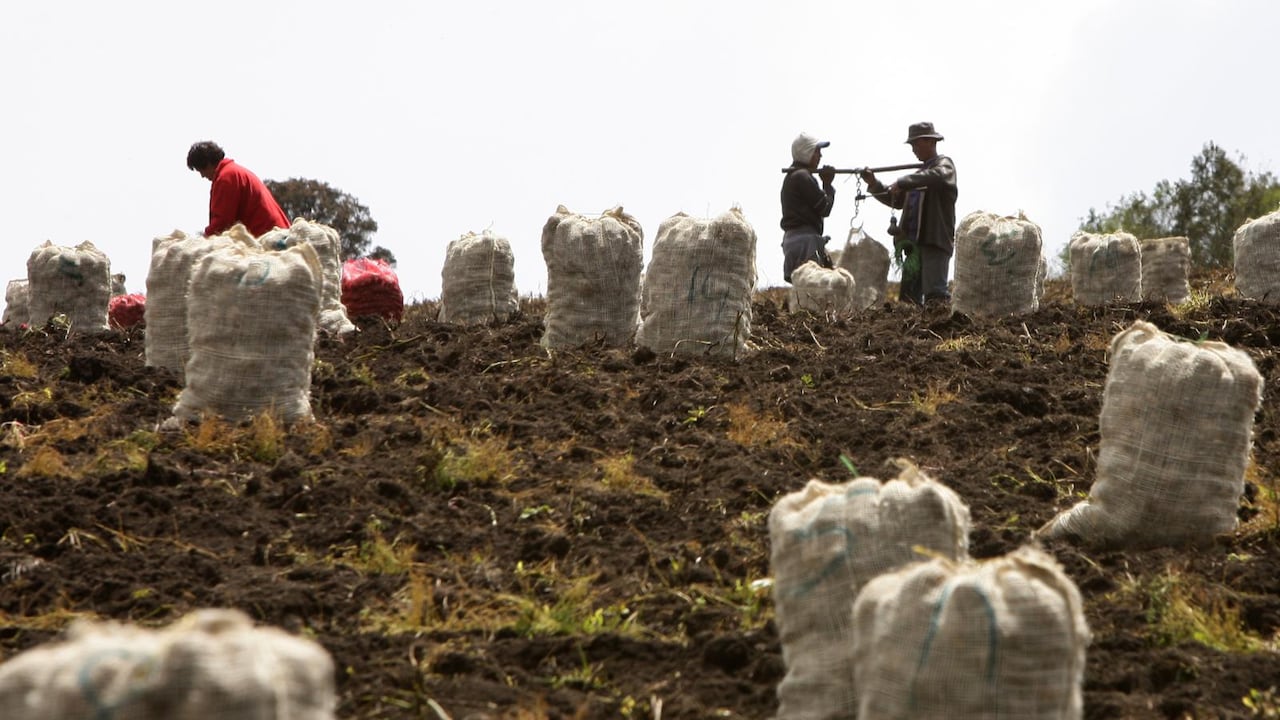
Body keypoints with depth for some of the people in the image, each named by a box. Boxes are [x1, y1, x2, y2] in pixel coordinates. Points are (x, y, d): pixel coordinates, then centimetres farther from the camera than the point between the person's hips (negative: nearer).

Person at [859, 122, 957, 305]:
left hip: (935, 241, -8)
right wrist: (874, 185, 10)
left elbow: (938, 176, -24)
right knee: (909, 295, 6)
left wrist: (902, 183, -27)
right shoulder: (920, 173, 26)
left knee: (934, 293, -17)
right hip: (915, 243, 8)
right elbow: (897, 200, 24)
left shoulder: (944, 164, 1)